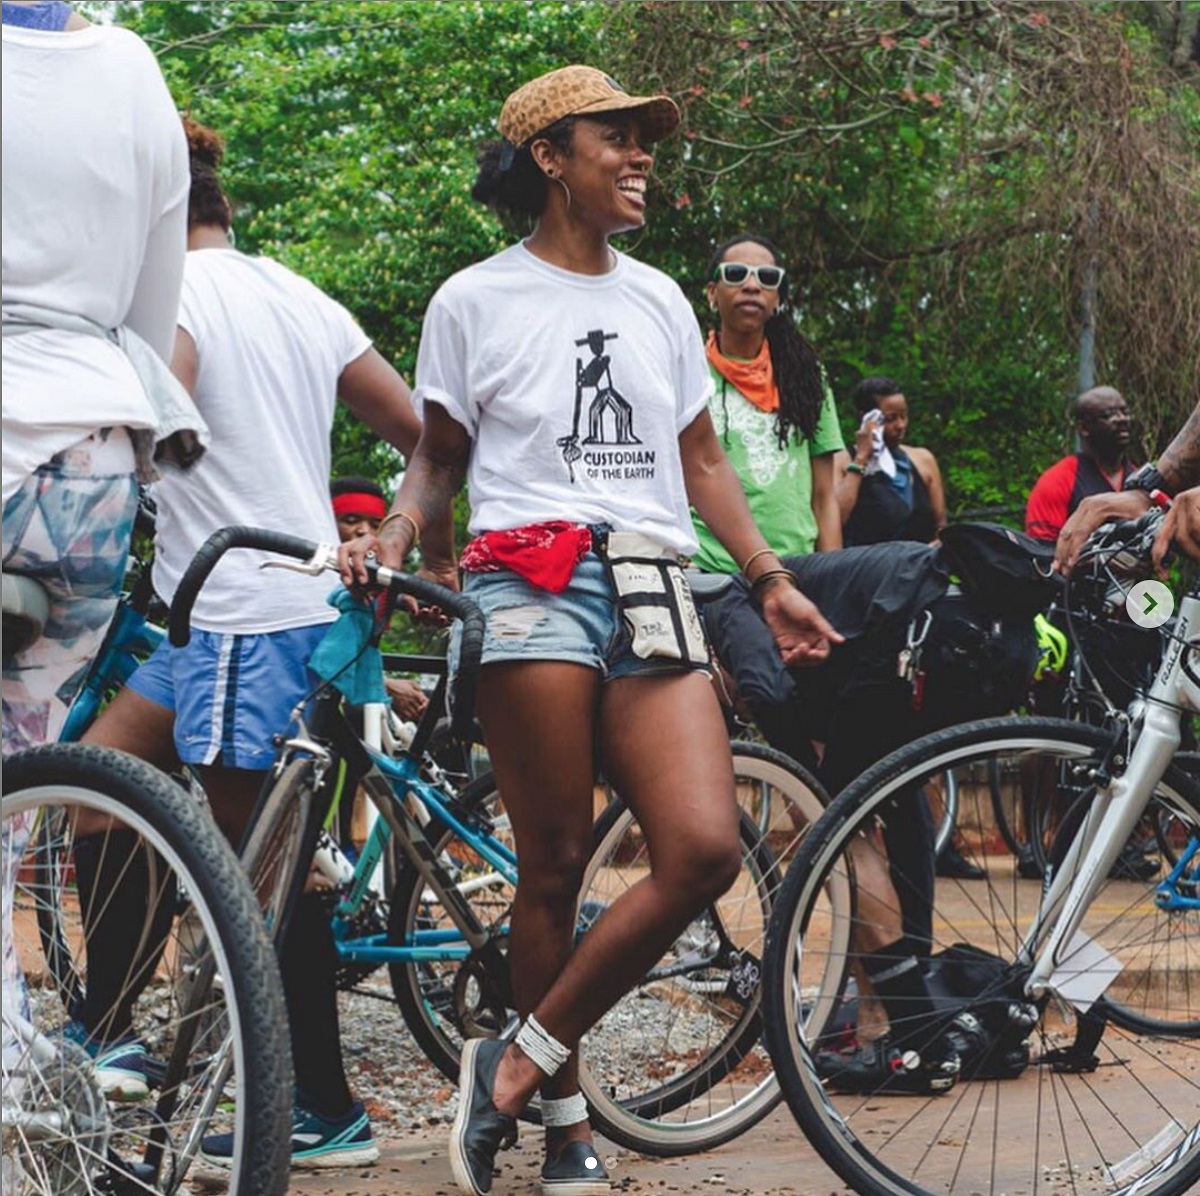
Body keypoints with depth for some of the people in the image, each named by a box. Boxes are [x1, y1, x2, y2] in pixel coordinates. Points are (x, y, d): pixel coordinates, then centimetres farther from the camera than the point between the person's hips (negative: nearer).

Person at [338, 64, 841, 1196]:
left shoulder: (658, 302, 20)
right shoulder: (475, 300, 8)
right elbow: (439, 454, 12)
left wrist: (771, 579, 14)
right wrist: (394, 535, -8)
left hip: (650, 592, 4)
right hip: (532, 583, -4)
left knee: (703, 848, -15)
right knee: (556, 866, -5)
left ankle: (518, 1063, -4)